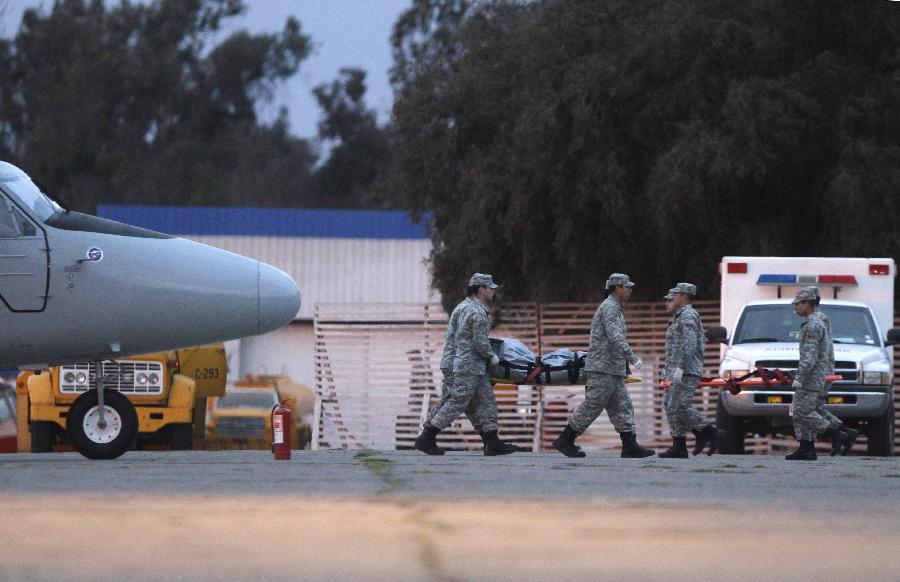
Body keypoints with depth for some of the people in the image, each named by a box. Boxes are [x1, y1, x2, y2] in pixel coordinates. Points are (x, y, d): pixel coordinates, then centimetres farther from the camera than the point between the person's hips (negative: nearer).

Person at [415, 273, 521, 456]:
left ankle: (493, 443, 8)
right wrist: (492, 357, -4)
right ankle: (426, 439, -6)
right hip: (469, 367, -11)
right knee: (457, 403, -8)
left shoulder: (467, 309, 15)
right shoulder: (478, 313, -17)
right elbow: (480, 343, -21)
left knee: (487, 403, 8)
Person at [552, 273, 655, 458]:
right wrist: (633, 359, -22)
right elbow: (615, 338, -22)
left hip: (613, 369, 11)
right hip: (603, 368, -11)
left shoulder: (614, 308, 22)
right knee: (592, 406, -8)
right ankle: (565, 440, -3)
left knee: (623, 406, 6)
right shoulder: (610, 308, -12)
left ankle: (630, 446, 3)